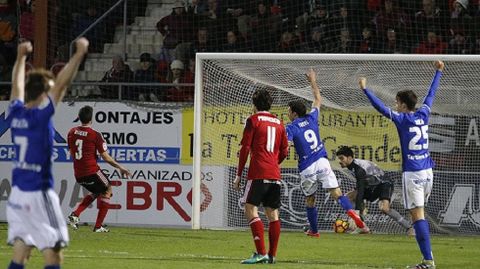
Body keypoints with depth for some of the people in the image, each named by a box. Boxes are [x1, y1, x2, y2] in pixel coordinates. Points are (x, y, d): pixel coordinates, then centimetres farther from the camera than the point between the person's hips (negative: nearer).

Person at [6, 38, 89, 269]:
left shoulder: (15, 113, 4)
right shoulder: (40, 116, -14)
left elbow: (17, 86, 22)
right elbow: (62, 84, -15)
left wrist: (21, 57, 34)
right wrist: (79, 54, -13)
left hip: (17, 194, 8)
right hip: (38, 193, -8)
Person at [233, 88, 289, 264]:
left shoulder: (253, 120, -1)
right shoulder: (278, 123, 16)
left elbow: (245, 148, -5)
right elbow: (284, 151, 19)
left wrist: (239, 175, -2)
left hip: (258, 173, -6)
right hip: (275, 175, 6)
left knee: (251, 210, -8)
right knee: (272, 213, 9)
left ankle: (261, 253, -20)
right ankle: (272, 255, 10)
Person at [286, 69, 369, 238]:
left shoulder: (291, 128, -5)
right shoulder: (311, 118, 8)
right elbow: (318, 100, 24)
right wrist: (313, 82, 34)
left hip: (307, 168, -3)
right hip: (322, 162, 3)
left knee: (309, 200, 16)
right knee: (336, 193, -9)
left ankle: (314, 230, 27)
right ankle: (352, 213, -32)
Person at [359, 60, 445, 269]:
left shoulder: (402, 119, -8)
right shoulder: (423, 115, 8)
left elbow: (381, 108, -17)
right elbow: (431, 94, 22)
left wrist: (365, 90, -13)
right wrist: (439, 72, 35)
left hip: (412, 173, -7)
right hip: (427, 171, 7)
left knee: (417, 216, -7)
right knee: (420, 214, 15)